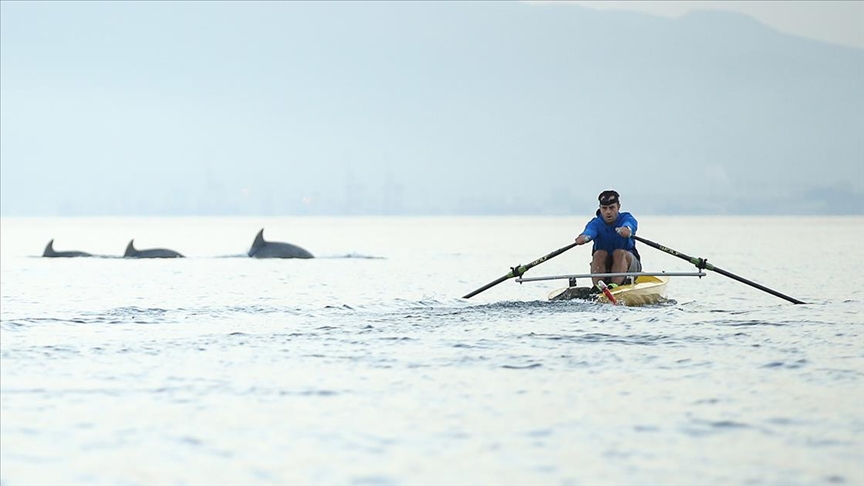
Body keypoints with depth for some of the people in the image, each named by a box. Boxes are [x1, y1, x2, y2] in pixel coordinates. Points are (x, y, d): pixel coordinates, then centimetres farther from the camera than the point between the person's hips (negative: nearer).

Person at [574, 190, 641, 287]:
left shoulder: (626, 218, -10)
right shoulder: (596, 223, -7)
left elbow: (630, 224, -36)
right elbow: (590, 231, -32)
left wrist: (627, 229, -62)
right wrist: (584, 237, -58)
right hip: (603, 268, 1)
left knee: (619, 253, -31)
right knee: (599, 254, -28)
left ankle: (614, 286, -49)